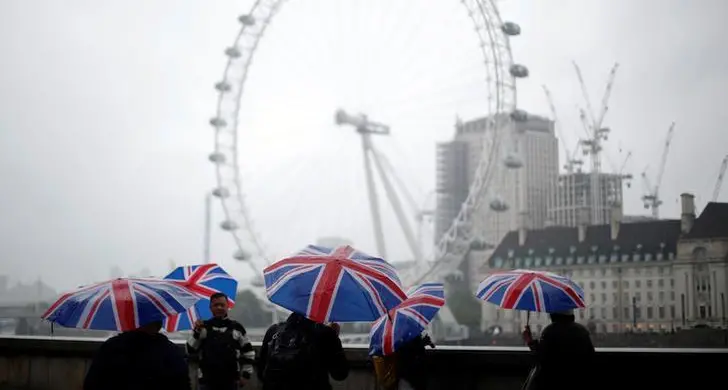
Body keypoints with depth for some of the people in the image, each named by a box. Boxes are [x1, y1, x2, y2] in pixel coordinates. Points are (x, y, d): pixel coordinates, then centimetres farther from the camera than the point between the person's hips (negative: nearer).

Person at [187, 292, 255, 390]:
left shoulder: (237, 328, 3)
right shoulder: (203, 327, 3)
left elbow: (248, 352, 8)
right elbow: (190, 350, -2)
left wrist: (246, 374, 3)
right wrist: (196, 332, -15)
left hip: (230, 381, 0)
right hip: (207, 381, 0)